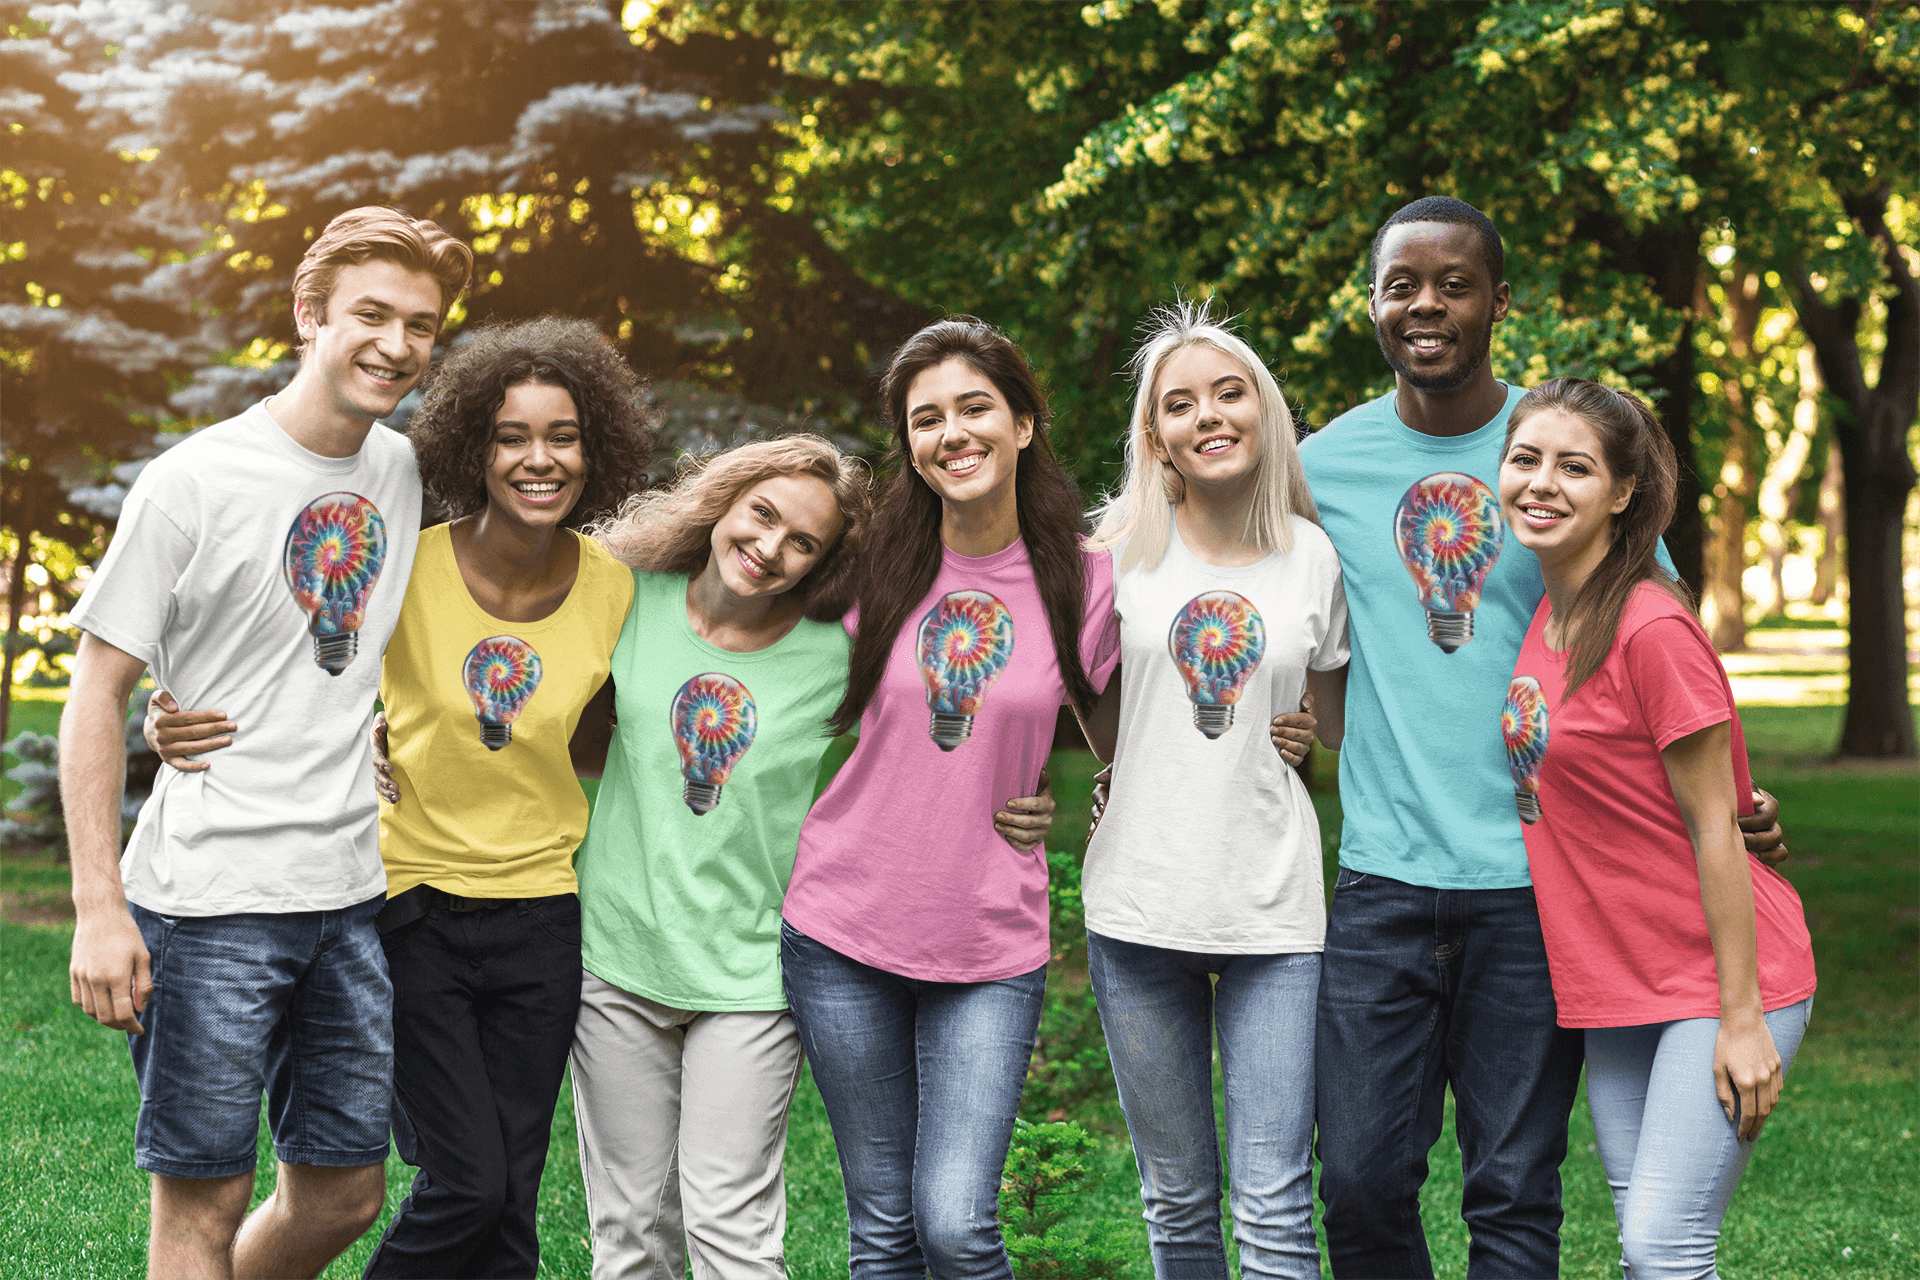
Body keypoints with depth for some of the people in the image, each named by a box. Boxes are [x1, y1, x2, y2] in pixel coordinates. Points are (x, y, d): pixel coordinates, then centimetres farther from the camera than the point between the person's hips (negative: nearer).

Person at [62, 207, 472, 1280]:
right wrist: (99, 906, -11)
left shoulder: (409, 475, 8)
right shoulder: (195, 482, -8)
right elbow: (98, 694, -6)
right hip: (210, 902, -5)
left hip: (353, 897, 6)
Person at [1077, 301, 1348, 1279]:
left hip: (1273, 905, -1)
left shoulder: (1314, 558, 3)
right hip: (1141, 899, 1)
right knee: (1177, 1202, 10)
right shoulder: (1124, 549, 3)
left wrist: (1290, 738, 0)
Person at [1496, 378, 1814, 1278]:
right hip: (1614, 984, 8)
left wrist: (1741, 1018, -16)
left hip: (1716, 977, -8)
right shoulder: (1545, 619, 7)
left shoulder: (1652, 629, -18)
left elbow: (1714, 832, -16)